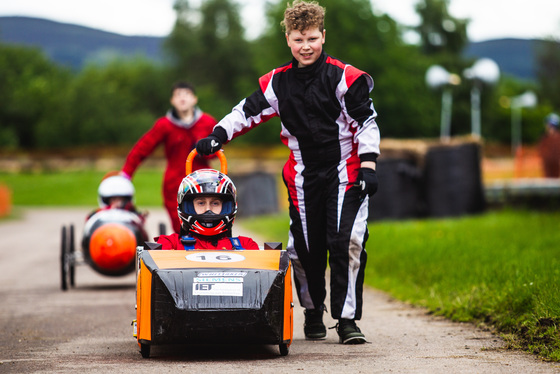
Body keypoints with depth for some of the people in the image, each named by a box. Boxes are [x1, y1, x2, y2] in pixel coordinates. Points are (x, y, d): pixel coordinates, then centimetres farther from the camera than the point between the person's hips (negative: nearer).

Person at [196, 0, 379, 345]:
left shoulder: (345, 78, -5)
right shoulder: (278, 83, 6)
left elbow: (367, 123, -5)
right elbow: (248, 112, 13)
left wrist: (369, 167, -12)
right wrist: (218, 136, 0)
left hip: (345, 172, -3)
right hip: (303, 178, 3)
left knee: (347, 242, -15)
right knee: (306, 249, 5)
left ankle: (347, 319, -9)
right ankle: (313, 313, 27)